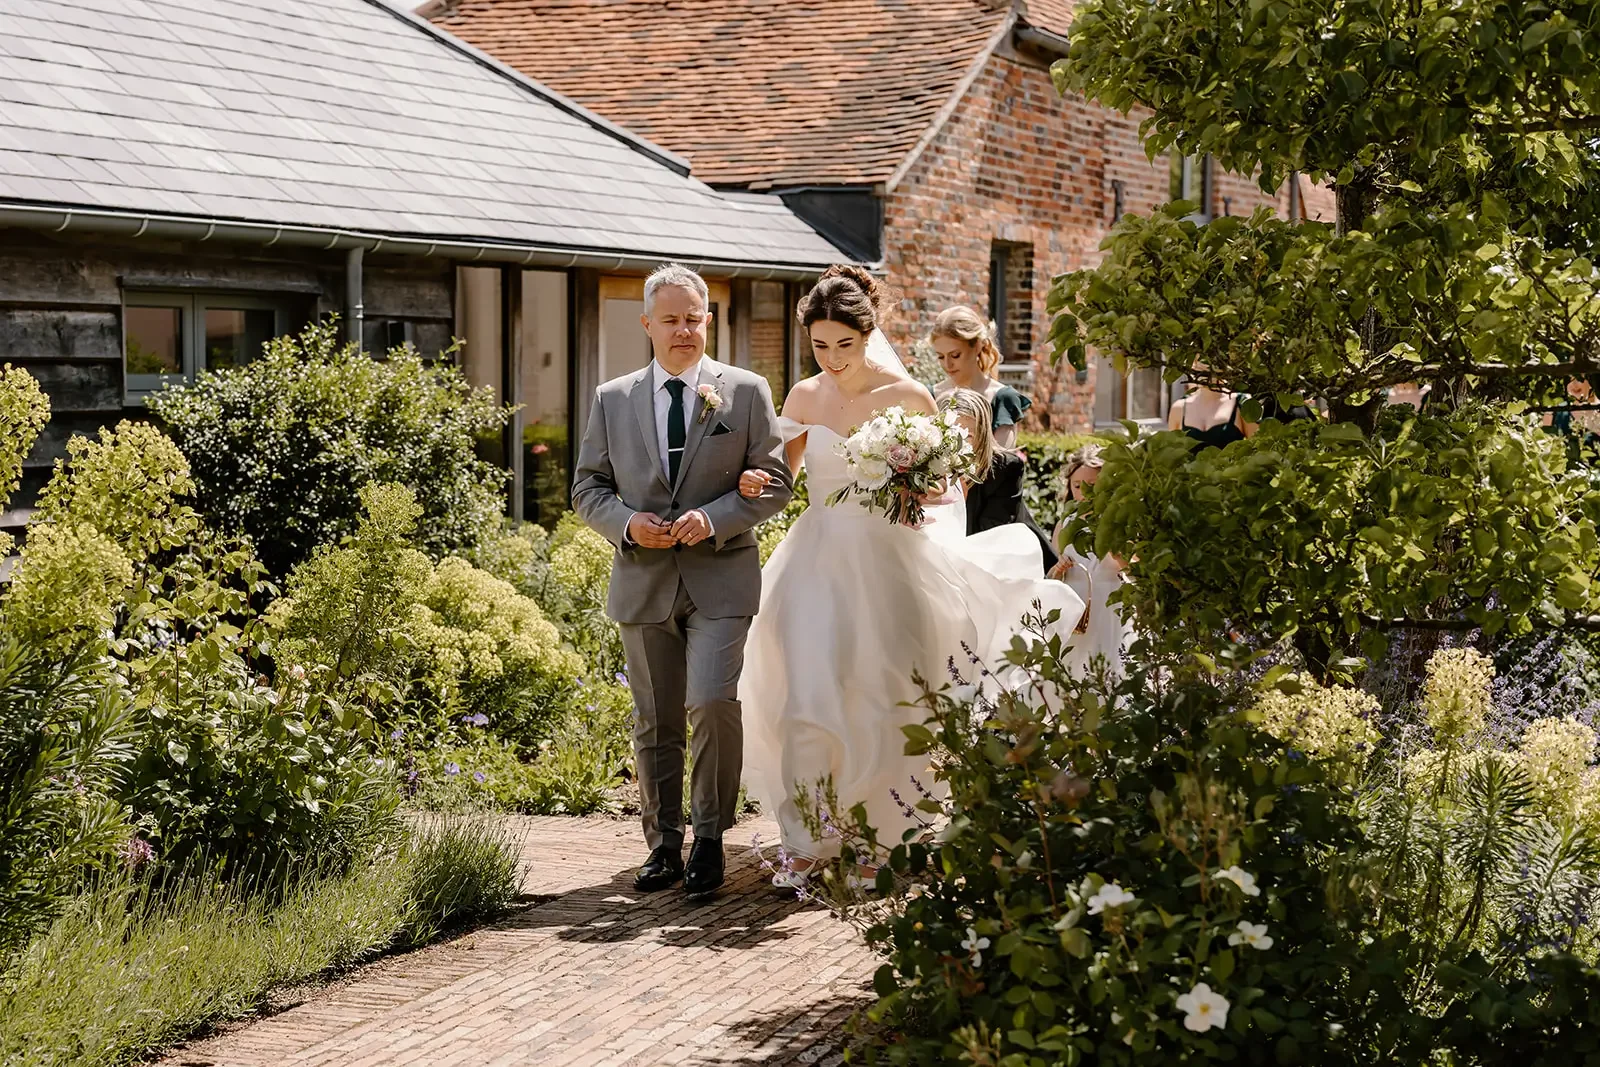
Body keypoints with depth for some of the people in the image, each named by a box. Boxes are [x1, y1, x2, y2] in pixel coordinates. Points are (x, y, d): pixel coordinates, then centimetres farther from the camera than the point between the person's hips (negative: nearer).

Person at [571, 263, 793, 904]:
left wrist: (713, 519, -14)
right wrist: (626, 524, -9)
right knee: (655, 723, 8)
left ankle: (709, 839, -2)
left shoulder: (746, 392, 3)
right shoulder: (612, 400, 9)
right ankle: (663, 846, 20)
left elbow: (775, 482, 1)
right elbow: (587, 489, 11)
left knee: (712, 703, -17)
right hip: (643, 581, 3)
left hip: (721, 577, -2)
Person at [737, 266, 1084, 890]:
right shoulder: (803, 399, 4)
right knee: (807, 695, -9)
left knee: (890, 697, 6)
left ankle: (892, 836, 23)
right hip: (820, 561, 2)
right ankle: (804, 844, -5)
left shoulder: (907, 397, -4)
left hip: (890, 557, -2)